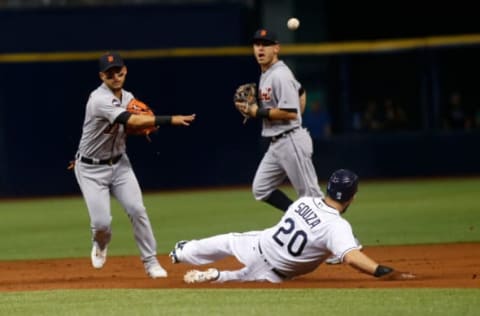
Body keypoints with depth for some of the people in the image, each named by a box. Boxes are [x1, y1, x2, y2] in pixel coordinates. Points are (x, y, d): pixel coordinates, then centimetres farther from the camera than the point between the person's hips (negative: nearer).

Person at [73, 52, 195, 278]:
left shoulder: (128, 98, 2)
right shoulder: (100, 99, -25)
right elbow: (131, 121, -37)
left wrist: (143, 127, -12)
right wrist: (169, 120, -41)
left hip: (119, 164, 6)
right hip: (91, 169, -6)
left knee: (137, 209, -11)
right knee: (101, 222, -11)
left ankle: (150, 262, -1)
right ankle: (100, 244, 25)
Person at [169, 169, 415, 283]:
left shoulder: (305, 201, -10)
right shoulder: (337, 226, -29)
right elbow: (352, 257, -45)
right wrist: (386, 273, -50)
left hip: (258, 245, 4)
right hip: (271, 274, -4)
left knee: (231, 241, 35)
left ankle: (185, 252, 52)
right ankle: (214, 277, 10)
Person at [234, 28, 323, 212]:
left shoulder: (280, 75, -16)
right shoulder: (266, 74, 14)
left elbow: (291, 113, -23)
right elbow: (300, 92, 28)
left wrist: (258, 112, -16)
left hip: (291, 141, -10)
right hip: (276, 143, 10)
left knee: (310, 194, -5)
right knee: (260, 190, 7)